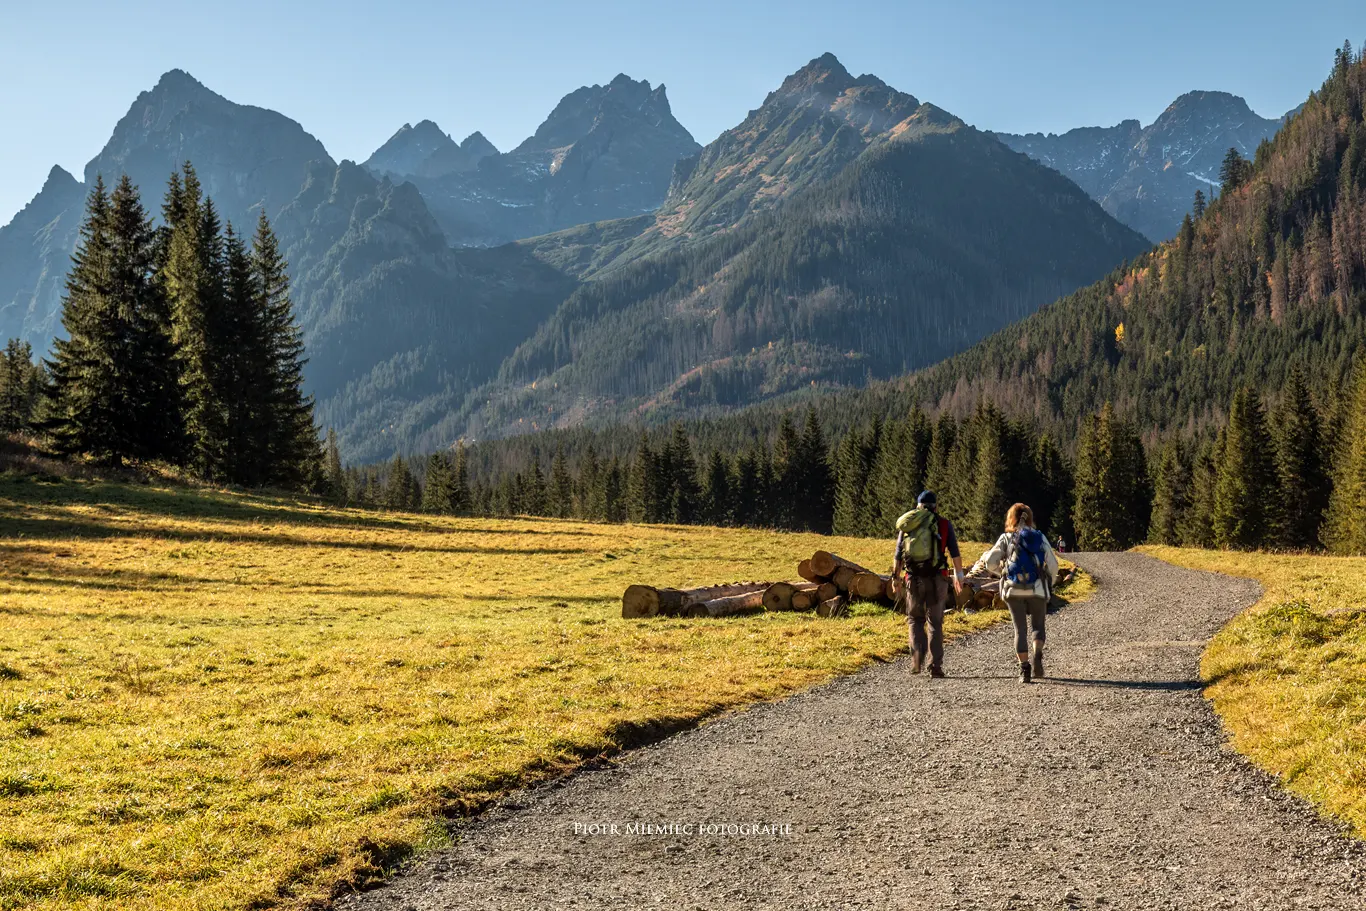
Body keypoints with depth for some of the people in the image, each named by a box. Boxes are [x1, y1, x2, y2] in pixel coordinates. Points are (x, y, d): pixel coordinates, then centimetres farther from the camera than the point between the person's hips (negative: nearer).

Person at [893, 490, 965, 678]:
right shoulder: (944, 524, 2)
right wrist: (959, 576, 12)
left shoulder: (907, 525, 7)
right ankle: (936, 666, 4)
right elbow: (955, 554, 1)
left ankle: (917, 658, -3)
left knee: (915, 619, 16)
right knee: (935, 622, 8)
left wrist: (895, 578, 16)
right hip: (937, 578, -1)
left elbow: (898, 555, 8)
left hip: (913, 578, 1)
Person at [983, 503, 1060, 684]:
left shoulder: (1006, 538, 3)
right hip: (1037, 590, 0)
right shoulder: (1040, 537, 4)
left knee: (1020, 630, 7)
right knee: (1038, 625, 15)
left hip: (1013, 590, 0)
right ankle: (1037, 655, -11)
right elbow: (1053, 564, 1)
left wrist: (1002, 572, 16)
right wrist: (1049, 585, 15)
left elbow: (991, 562, -3)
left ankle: (1024, 668, -3)